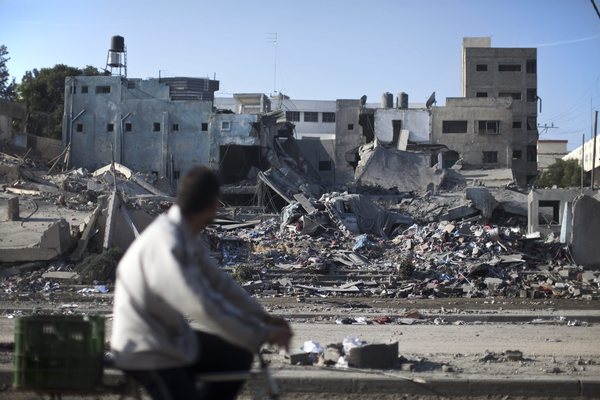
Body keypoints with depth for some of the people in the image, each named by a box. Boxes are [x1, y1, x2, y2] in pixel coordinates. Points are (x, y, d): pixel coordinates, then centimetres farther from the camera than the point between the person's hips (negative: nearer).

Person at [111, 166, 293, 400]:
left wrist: (263, 318, 6)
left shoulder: (185, 234, 2)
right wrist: (260, 336, -30)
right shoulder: (167, 243, -29)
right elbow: (202, 306, -35)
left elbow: (218, 281, 11)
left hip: (171, 336, 10)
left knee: (238, 358, 11)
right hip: (144, 352, -10)